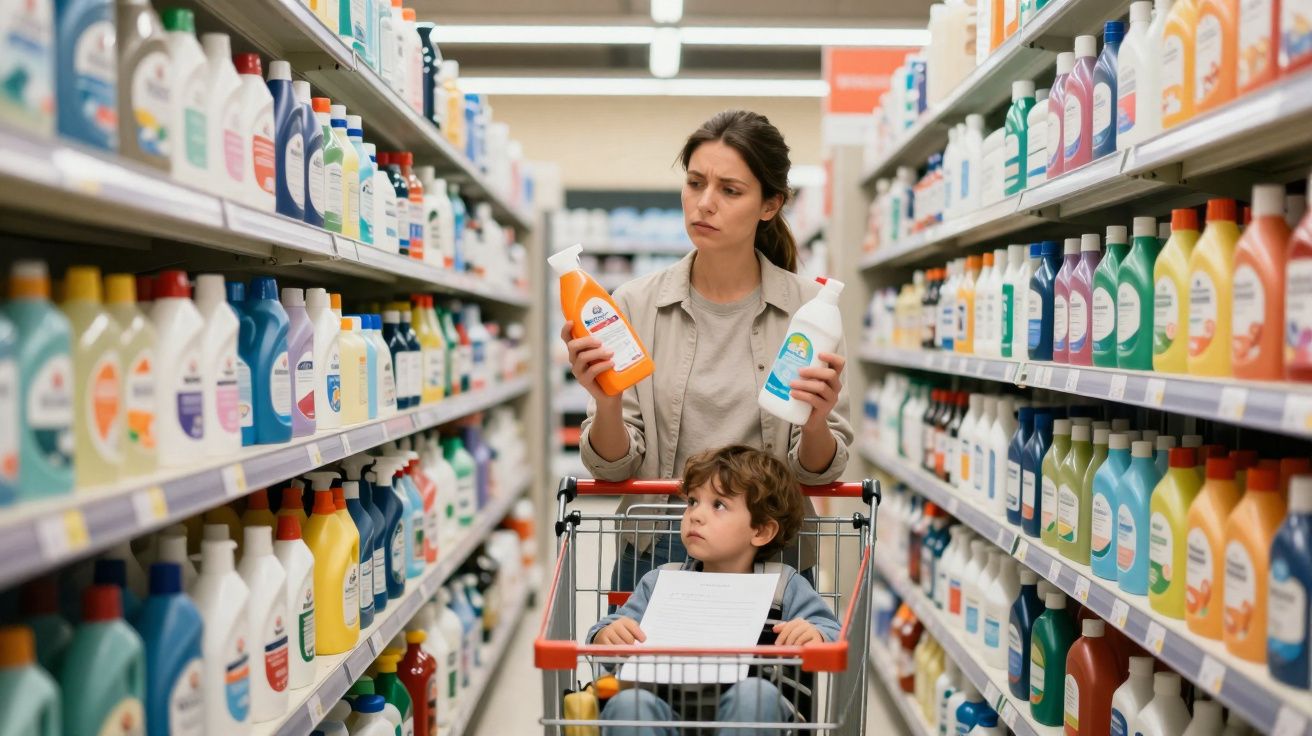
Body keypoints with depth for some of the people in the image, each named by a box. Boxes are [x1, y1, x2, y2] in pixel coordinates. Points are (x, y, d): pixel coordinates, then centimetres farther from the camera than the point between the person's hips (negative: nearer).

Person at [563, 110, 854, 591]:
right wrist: (606, 404, -25)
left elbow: (819, 470, -5)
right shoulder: (635, 305, -5)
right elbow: (612, 466, -5)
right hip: (655, 554, 1)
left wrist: (815, 424, -26)